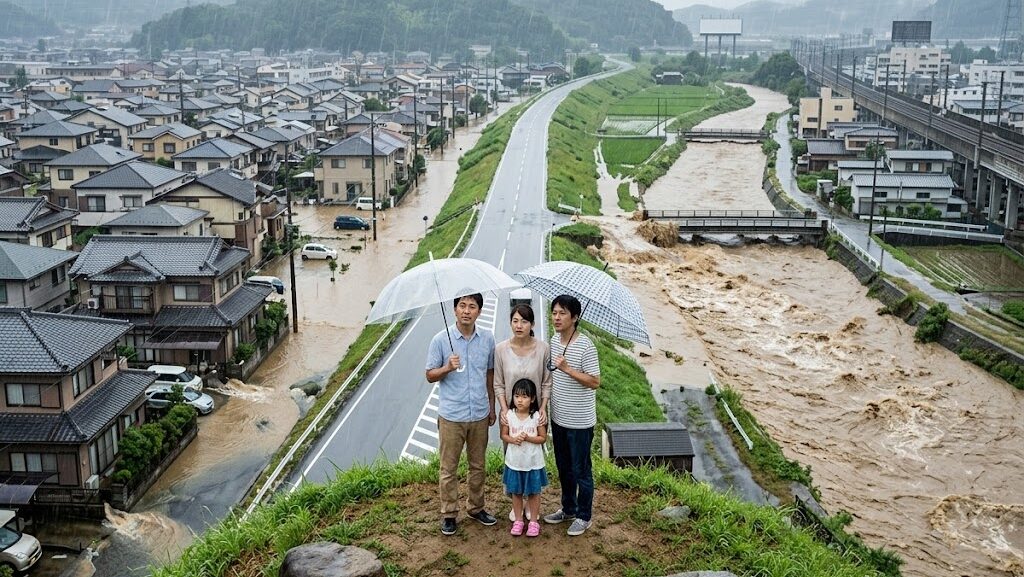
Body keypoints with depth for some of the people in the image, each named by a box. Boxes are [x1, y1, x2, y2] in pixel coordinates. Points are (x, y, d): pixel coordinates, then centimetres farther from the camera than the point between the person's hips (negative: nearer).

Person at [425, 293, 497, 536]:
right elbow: (430, 376, -3)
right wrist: (447, 368, -23)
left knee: (478, 466, 16)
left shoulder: (487, 338, 0)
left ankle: (476, 507, 32)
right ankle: (449, 514, 18)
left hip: (479, 415, 3)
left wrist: (492, 406, 13)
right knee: (449, 469, 6)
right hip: (451, 416, -3)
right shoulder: (441, 339, -10)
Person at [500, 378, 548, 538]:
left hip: (533, 463, -2)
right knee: (516, 492, 15)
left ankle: (533, 522, 25)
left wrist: (527, 438, -23)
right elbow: (503, 435, 2)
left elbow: (543, 438, -7)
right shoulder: (509, 415, -7)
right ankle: (518, 520, 30)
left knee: (533, 493, 11)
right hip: (514, 462, 2)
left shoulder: (537, 416, -13)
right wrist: (512, 439, -19)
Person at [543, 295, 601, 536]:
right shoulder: (554, 340, 4)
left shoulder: (585, 346, -20)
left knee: (581, 470, 6)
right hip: (558, 417, 7)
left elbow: (595, 382, -21)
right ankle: (568, 508, 37)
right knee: (563, 467, 20)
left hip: (580, 421, -7)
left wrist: (567, 369, -28)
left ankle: (583, 517, 20)